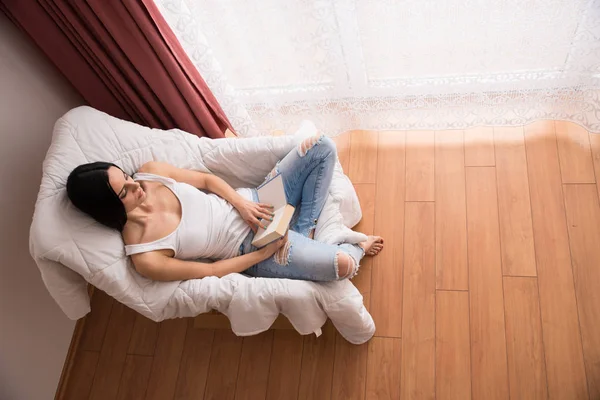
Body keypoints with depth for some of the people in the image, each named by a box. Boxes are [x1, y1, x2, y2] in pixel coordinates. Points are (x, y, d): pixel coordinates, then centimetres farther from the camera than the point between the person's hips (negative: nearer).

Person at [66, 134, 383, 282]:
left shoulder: (149, 172, -8)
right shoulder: (145, 258, -21)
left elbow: (206, 179, 3)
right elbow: (210, 271, -15)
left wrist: (241, 202, -13)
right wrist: (266, 252, -14)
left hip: (251, 201, 6)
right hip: (252, 246, -5)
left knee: (323, 147, -6)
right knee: (343, 266, -23)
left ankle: (303, 233, 2)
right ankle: (356, 249, 17)